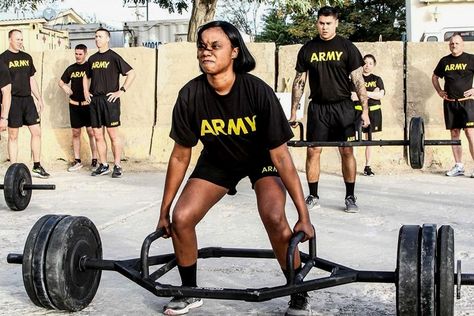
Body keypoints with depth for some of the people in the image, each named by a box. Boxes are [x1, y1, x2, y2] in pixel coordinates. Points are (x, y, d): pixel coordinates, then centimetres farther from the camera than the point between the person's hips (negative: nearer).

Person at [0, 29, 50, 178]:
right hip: (13, 100, -5)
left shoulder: (27, 57, 14)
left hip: (28, 99, 6)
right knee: (13, 135, 0)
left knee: (36, 132, 3)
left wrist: (40, 99, 15)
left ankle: (37, 166, 13)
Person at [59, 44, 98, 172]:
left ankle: (94, 160, 2)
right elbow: (61, 81, 22)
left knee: (91, 132, -5)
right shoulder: (71, 68, 11)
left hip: (88, 104, -4)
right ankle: (77, 161, 16)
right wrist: (64, 86, 0)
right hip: (74, 104, 4)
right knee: (75, 133, 8)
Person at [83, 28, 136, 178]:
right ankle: (103, 165, 16)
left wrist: (121, 91, -11)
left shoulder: (113, 57, -3)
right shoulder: (92, 58, 14)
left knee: (113, 134, -3)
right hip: (94, 100, 6)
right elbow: (86, 77, 30)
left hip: (110, 100, -6)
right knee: (98, 135, 7)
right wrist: (86, 91, 15)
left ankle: (117, 166, 3)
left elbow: (131, 73, -7)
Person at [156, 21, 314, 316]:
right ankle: (190, 292, 12)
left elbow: (280, 155, -26)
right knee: (181, 219, -13)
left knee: (275, 218, -28)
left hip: (261, 159, -3)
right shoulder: (190, 95, -23)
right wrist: (164, 211, -5)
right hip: (218, 160, 3)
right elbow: (180, 156, -11)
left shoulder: (258, 91, -31)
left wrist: (304, 215, -26)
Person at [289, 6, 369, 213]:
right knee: (313, 151, 1)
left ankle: (350, 197, 8)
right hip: (317, 107, 2)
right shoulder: (307, 49, 5)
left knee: (347, 151, -2)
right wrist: (293, 112, 5)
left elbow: (358, 80, -2)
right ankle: (313, 197, 11)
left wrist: (365, 110, -8)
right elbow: (299, 81, 8)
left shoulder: (347, 48, -1)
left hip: (342, 107, -2)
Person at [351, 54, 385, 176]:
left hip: (373, 111, 3)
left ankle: (367, 167, 13)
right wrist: (371, 94, -11)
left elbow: (381, 95, -6)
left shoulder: (377, 79, 11)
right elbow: (353, 96, -7)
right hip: (358, 110, -2)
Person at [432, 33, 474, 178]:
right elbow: (434, 77, 25)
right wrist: (439, 91, 12)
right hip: (449, 102, 4)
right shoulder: (444, 61, 11)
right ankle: (458, 166, 14)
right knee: (454, 134, 7)